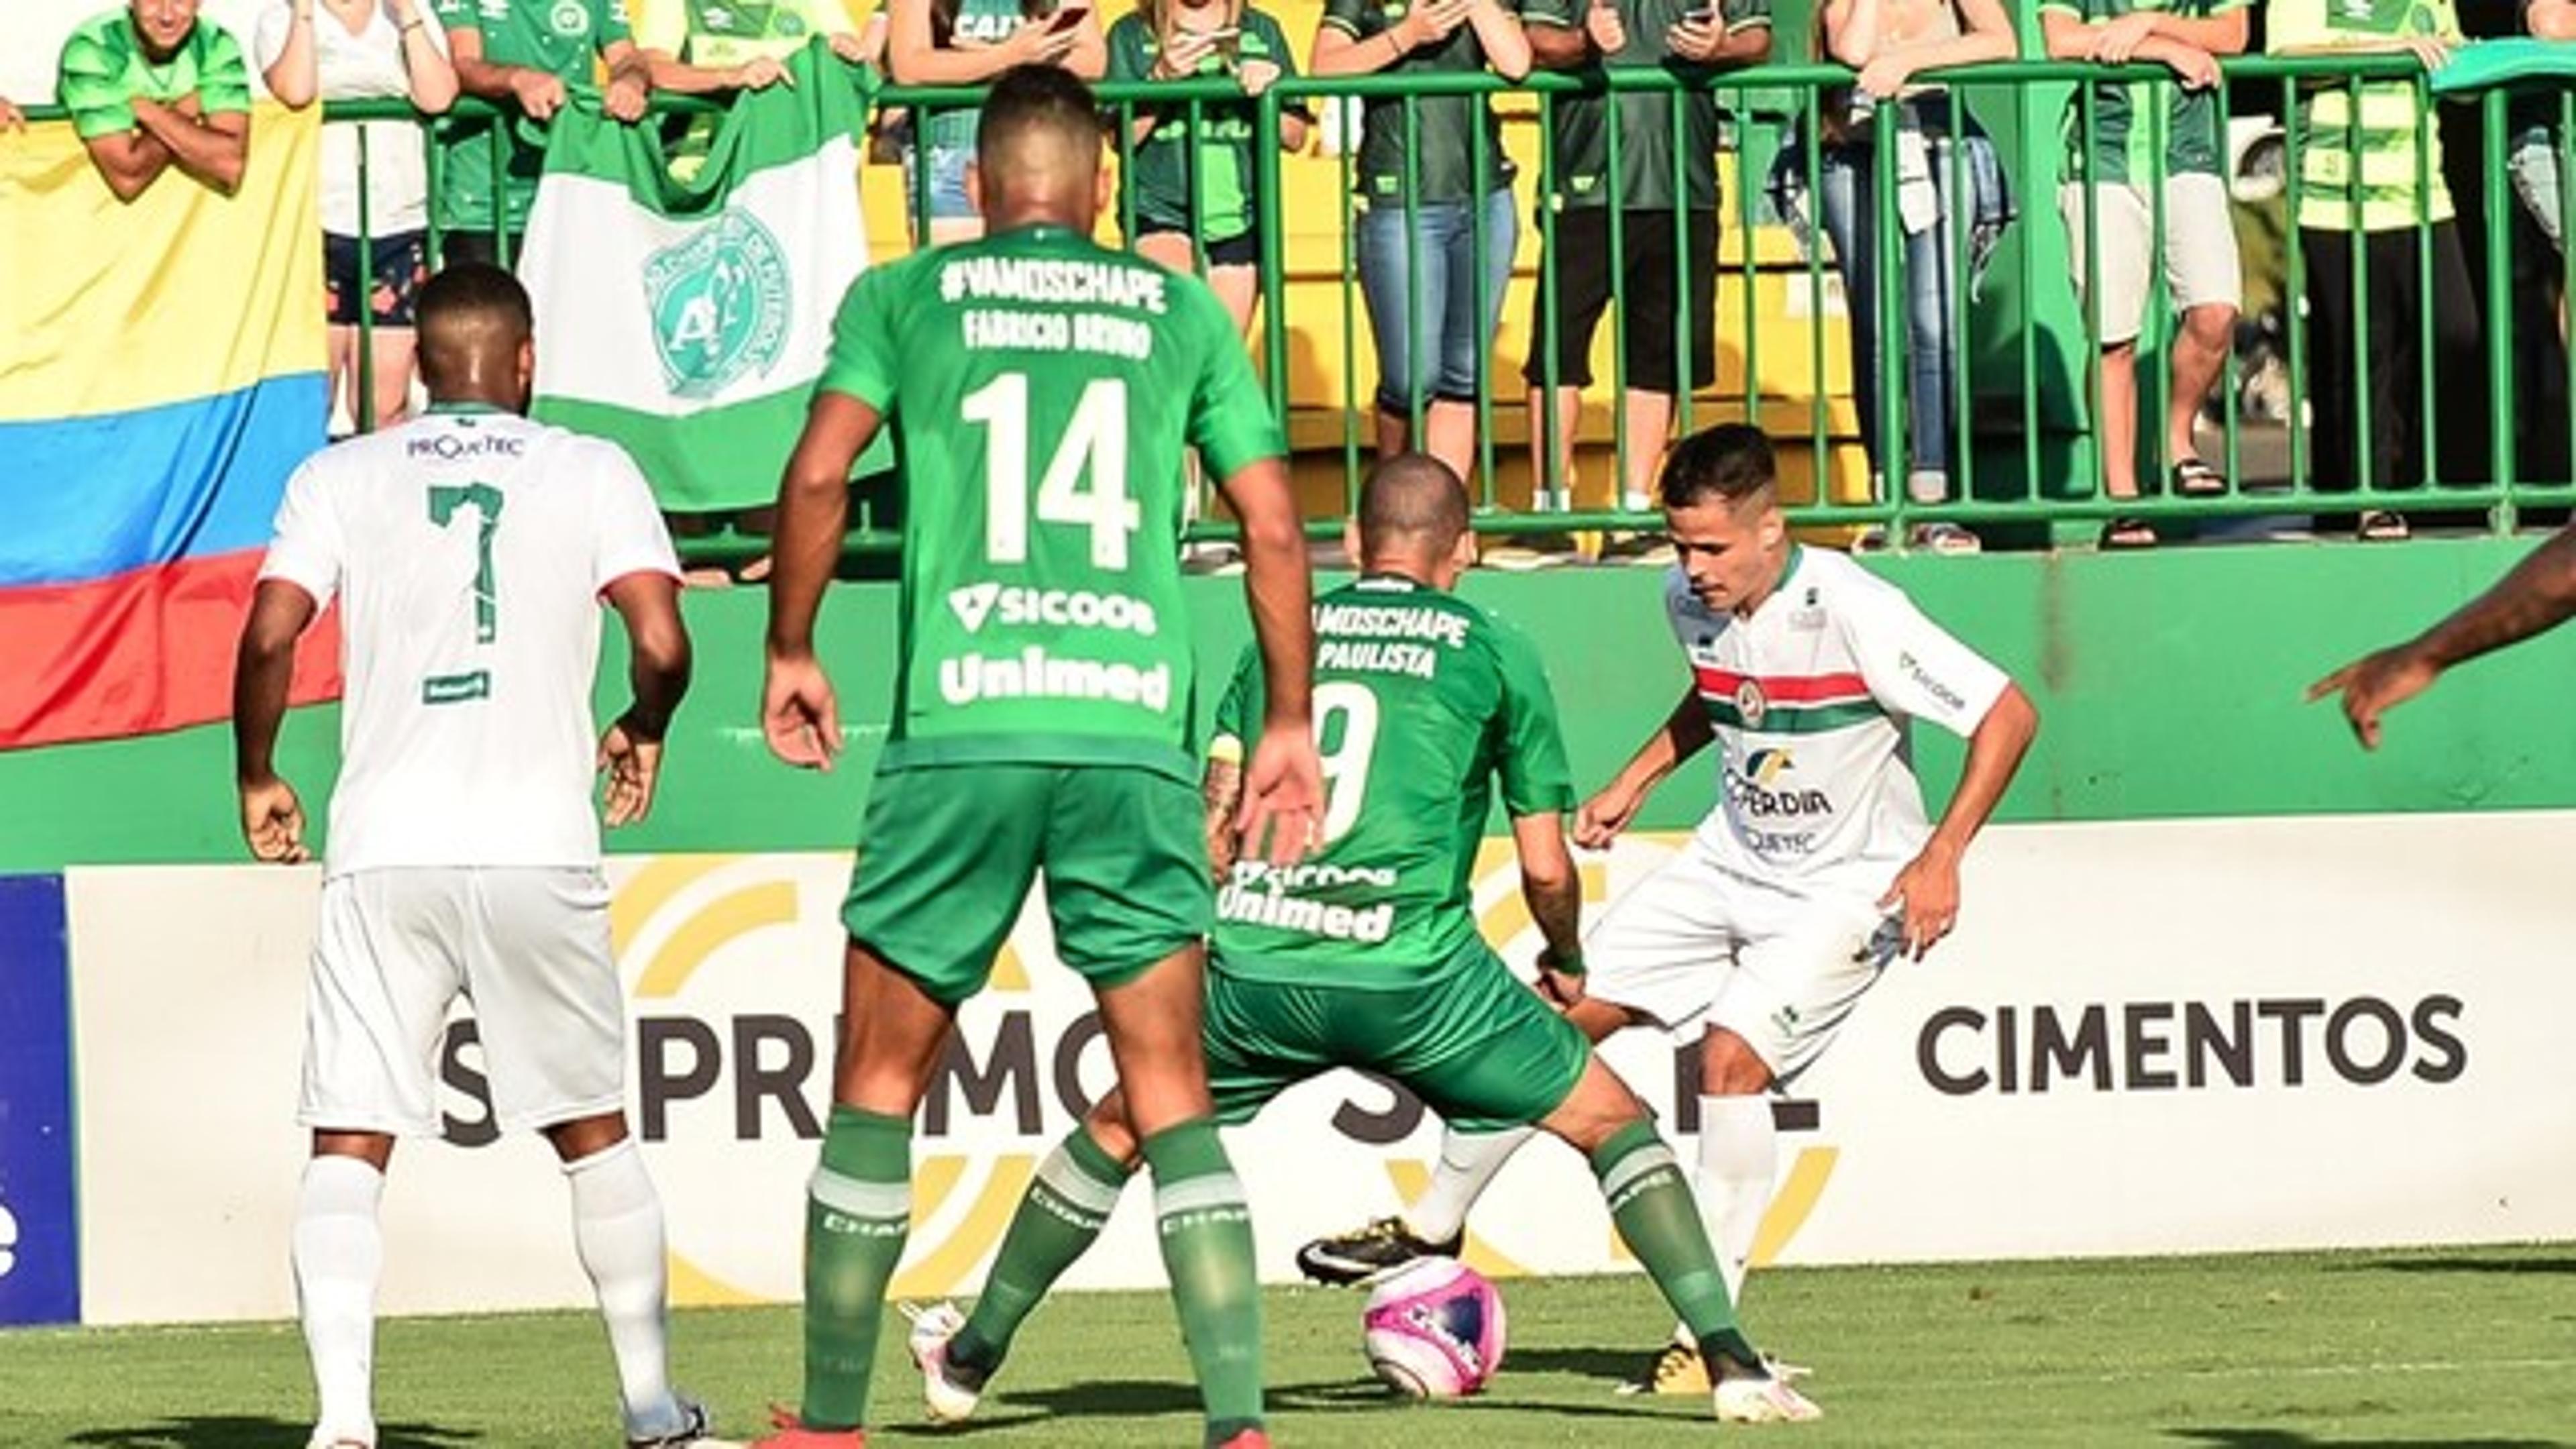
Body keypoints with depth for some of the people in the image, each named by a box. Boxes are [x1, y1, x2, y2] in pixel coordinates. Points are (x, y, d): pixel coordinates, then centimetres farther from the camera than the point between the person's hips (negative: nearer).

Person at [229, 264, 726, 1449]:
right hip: (539, 850, 0)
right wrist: (643, 730, 15)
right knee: (593, 1132, 16)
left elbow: (270, 633, -5)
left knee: (347, 1148, -1)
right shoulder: (591, 472, 5)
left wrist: (258, 779, 10)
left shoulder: (341, 476, 7)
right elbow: (660, 639, -6)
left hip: (383, 852, 0)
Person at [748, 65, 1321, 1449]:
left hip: (959, 727, -1)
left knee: (877, 1081, 10)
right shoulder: (1181, 311, 14)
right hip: (1135, 731, 1)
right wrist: (1289, 724, 17)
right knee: (1171, 1094, 3)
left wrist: (789, 650, 11)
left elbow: (819, 472, -3)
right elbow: (1272, 525, 10)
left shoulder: (904, 295, 10)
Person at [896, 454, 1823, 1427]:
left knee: (1119, 1129, 25)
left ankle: (971, 1356, 32)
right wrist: (1567, 962, 30)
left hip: (1255, 958, 3)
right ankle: (1729, 1358, -2)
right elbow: (1546, 871, 10)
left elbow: (1211, 832, 13)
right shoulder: (1493, 651, 9)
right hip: (1413, 971, -3)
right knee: (1613, 1123, 11)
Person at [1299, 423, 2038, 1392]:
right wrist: (1635, 782, 11)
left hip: (1849, 887, -7)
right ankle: (1433, 1227, 22)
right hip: (1733, 860, 7)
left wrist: (1943, 855, -29)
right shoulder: (1691, 600, -5)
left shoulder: (1852, 613, -26)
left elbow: (2008, 714, -24)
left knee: (1733, 1052, -25)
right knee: (1559, 1010, 3)